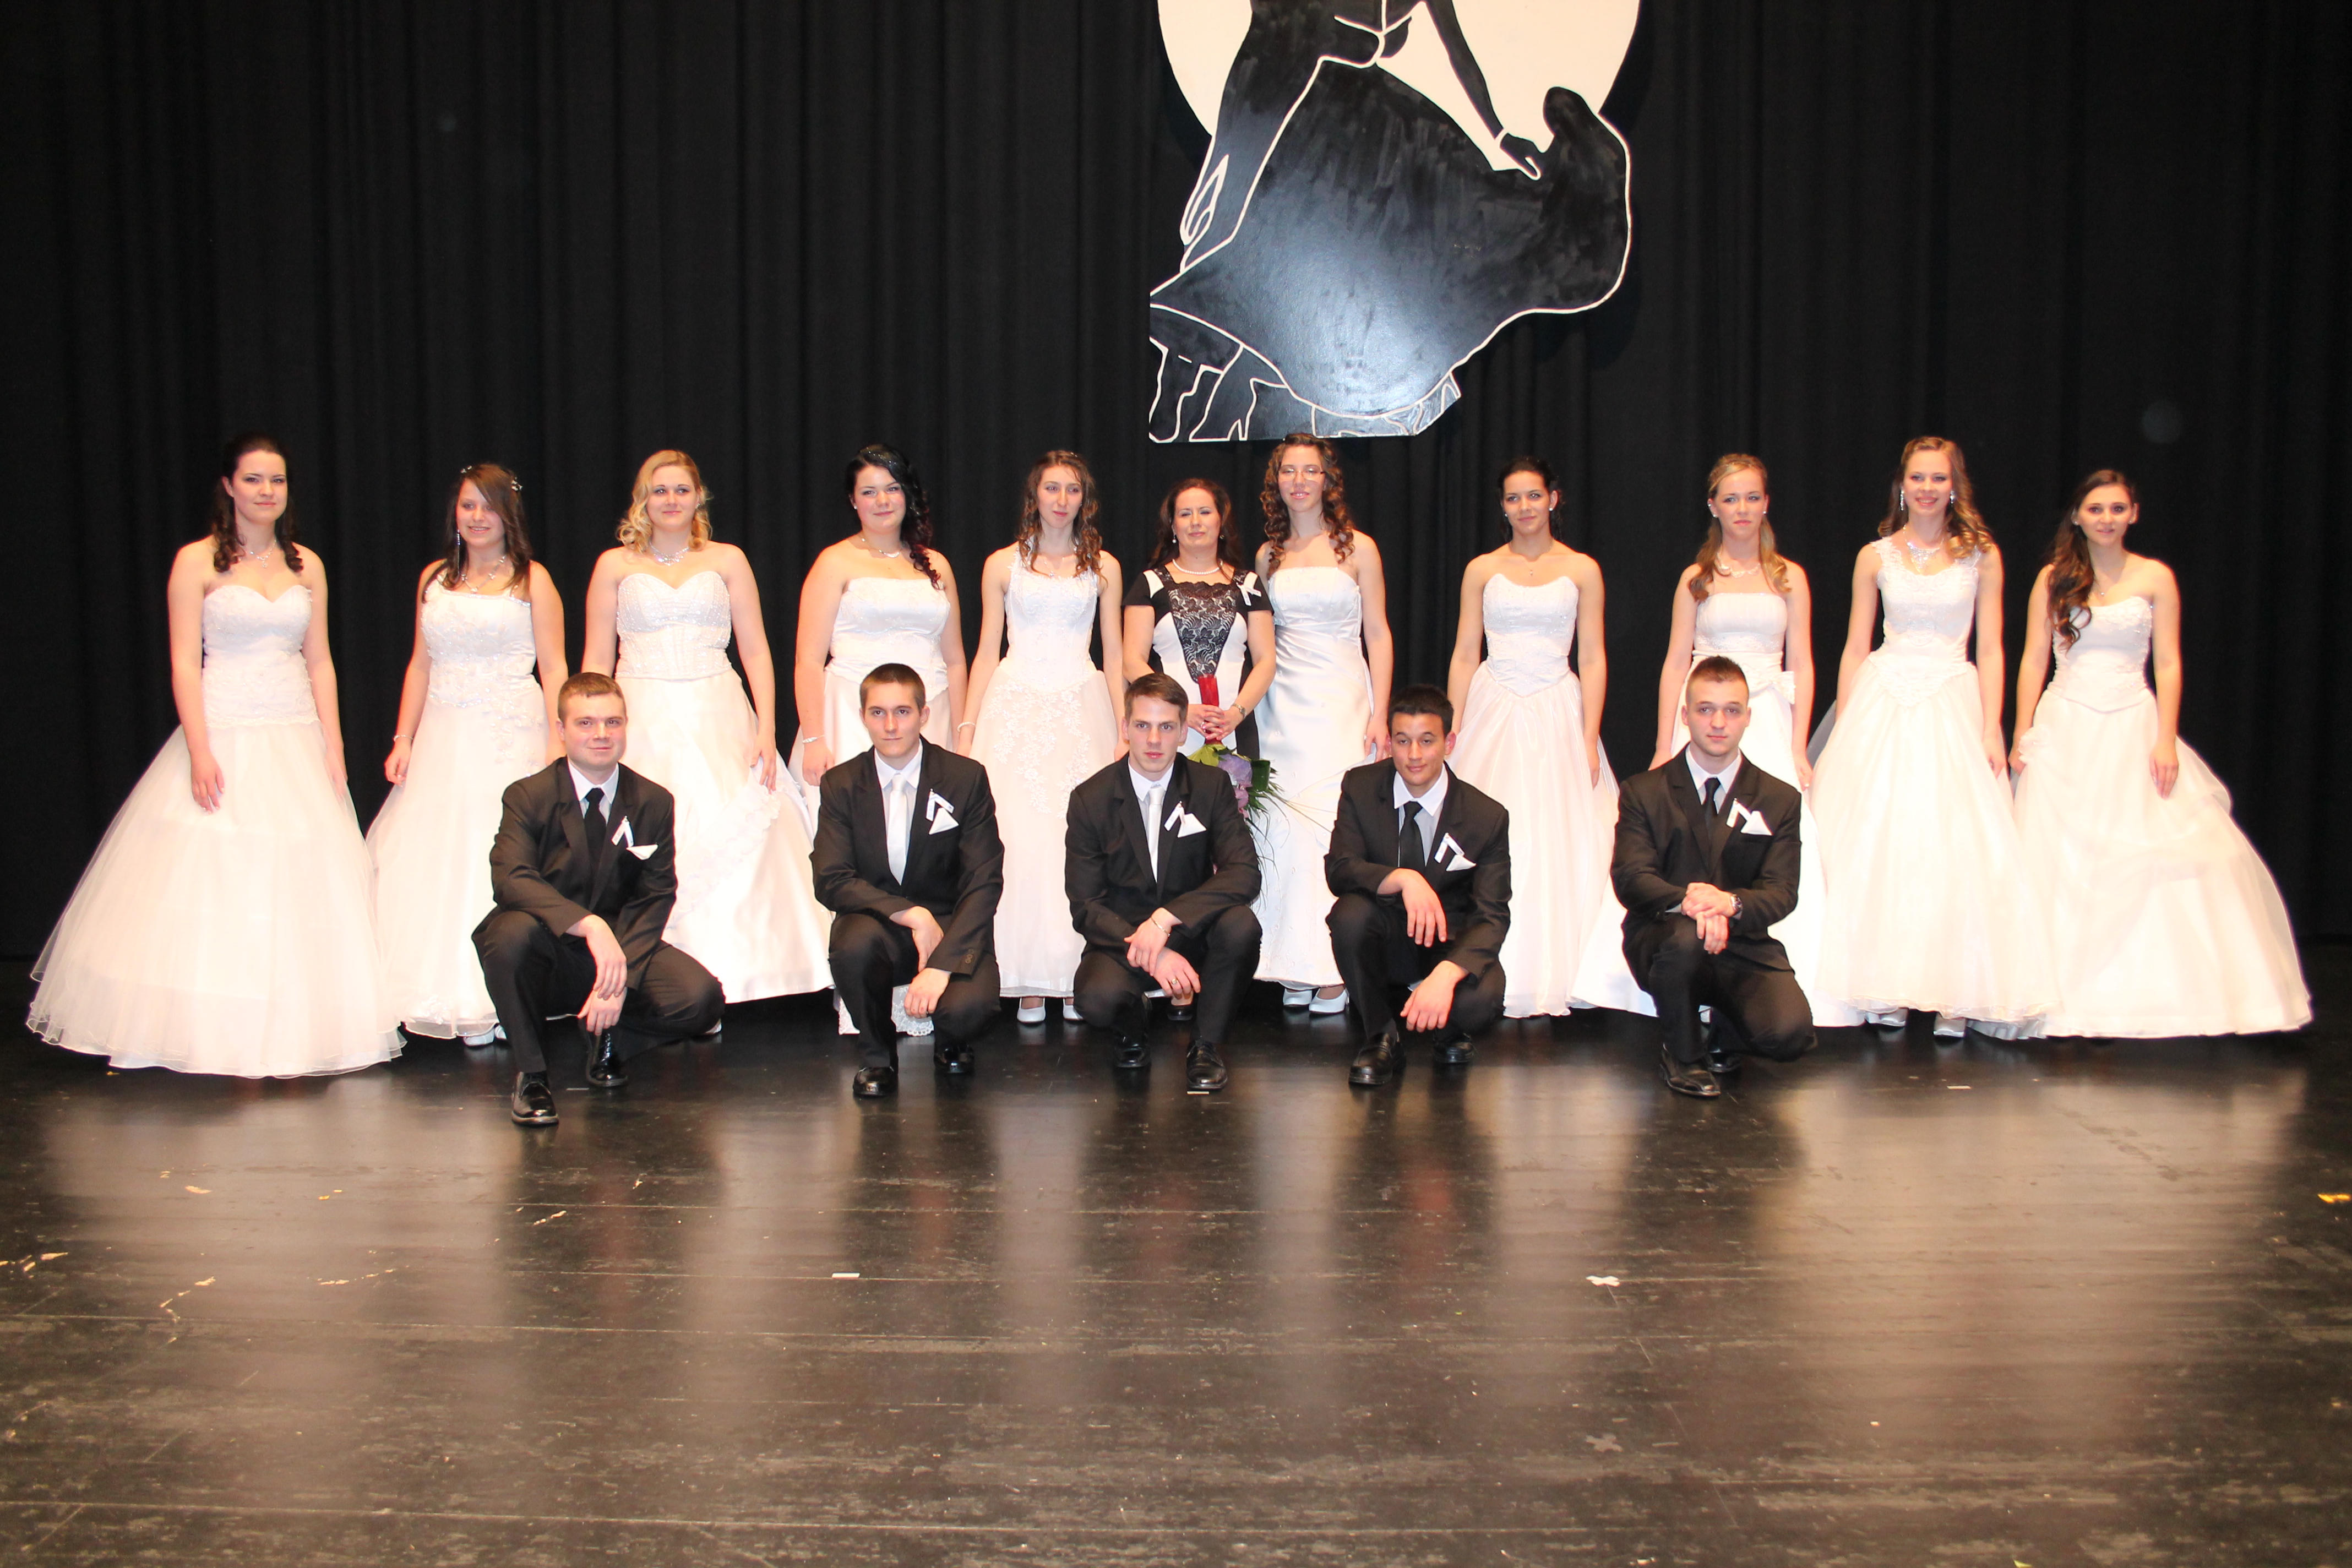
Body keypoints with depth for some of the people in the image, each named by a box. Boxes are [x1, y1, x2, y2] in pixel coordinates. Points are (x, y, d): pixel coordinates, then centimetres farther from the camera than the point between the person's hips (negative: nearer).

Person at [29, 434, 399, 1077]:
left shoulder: (307, 565, 10)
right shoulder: (198, 562, -1)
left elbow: (320, 663, 11)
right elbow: (184, 663, -5)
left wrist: (333, 751, 5)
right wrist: (200, 753, -14)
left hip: (297, 741, 4)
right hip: (224, 735, -4)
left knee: (297, 891, 3)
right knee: (217, 886, -4)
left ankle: (291, 1037, 10)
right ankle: (232, 1043, 0)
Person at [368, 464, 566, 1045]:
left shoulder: (531, 579, 3)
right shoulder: (434, 579, 14)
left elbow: (553, 669, -1)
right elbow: (421, 665, 17)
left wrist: (557, 747, -10)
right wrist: (404, 739, 9)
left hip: (510, 738, -4)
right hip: (443, 737, 4)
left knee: (502, 862, -7)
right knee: (431, 863, -1)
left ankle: (496, 1002, -2)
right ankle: (445, 996, 5)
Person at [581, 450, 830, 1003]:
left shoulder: (727, 560, 12)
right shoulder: (615, 565, 11)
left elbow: (756, 651, 8)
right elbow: (597, 662, 9)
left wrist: (766, 729, -4)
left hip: (718, 721, 0)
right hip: (643, 723, 0)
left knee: (728, 840, -11)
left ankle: (723, 975, -4)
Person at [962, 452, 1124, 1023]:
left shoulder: (1103, 567, 12)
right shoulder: (1003, 564, 9)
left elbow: (1114, 654, 12)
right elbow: (987, 652, 10)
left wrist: (1124, 729, 4)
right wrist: (967, 727, 2)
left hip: (1083, 706, 1)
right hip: (1016, 706, -1)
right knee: (1019, 838, -9)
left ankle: (1078, 978, 1)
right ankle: (1029, 983, -4)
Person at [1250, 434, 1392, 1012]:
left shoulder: (1357, 547, 2)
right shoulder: (1269, 554, 12)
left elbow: (1378, 635, 0)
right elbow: (1261, 640, 15)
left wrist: (1379, 715, -8)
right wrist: (1251, 706, 6)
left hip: (1341, 701, -3)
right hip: (1283, 703, 3)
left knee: (1335, 825, -7)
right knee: (1284, 829, -1)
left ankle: (1335, 970, -1)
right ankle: (1296, 967, 7)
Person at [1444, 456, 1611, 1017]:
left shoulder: (1582, 570, 5)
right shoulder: (1482, 570, 8)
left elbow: (1593, 659, 4)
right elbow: (1465, 656, 8)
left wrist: (1589, 738, -4)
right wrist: (1452, 732, 0)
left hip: (1557, 713, 0)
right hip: (1493, 713, 1)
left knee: (1557, 843, -2)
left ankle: (1551, 976, 7)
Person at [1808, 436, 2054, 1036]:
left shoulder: (1981, 556, 5)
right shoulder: (1876, 557, 6)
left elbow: (1989, 650, 4)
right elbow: (1855, 649, 8)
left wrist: (1992, 730, -4)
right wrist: (1844, 730, 2)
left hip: (1954, 702, -1)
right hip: (1883, 700, 1)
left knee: (1956, 849, -6)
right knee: (1875, 844, -3)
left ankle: (1954, 991, 1)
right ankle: (1886, 986, 5)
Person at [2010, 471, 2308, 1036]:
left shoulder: (2156, 577, 4)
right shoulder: (2054, 579, 5)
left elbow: (2168, 664, 2)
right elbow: (2034, 659, 4)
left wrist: (2167, 741, -6)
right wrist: (2023, 736, -2)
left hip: (2134, 726, 0)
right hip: (2065, 729, 0)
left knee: (2148, 855, -4)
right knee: (2059, 858, -2)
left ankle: (2145, 988, 6)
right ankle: (2069, 991, 5)